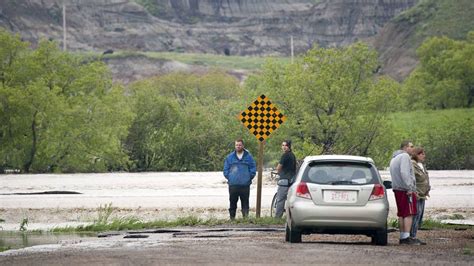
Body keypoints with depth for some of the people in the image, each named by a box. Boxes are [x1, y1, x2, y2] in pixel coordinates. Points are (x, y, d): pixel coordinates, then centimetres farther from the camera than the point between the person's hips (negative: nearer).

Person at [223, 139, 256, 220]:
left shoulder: (248, 157, 6)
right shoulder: (230, 157, 9)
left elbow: (253, 169, 7)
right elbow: (226, 170, 11)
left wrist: (248, 178, -2)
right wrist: (229, 177, -1)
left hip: (245, 185, -1)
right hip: (233, 185, 1)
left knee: (245, 203, 1)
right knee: (232, 203, 3)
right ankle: (232, 218, 9)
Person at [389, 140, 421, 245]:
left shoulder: (394, 158, 22)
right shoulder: (404, 156, -10)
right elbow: (404, 173, -21)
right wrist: (409, 188, -22)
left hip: (397, 189, 10)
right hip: (405, 189, -10)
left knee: (401, 214, 11)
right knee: (409, 214, -10)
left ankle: (402, 237, 12)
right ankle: (406, 237, -16)